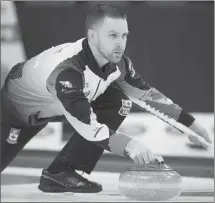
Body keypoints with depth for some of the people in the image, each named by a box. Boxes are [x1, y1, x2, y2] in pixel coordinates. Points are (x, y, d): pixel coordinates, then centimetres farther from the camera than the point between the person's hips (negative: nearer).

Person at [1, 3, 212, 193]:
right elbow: (85, 124, -50)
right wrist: (127, 145, -62)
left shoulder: (117, 62, -20)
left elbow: (146, 93, -4)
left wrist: (190, 123, -4)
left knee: (118, 103, -14)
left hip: (58, 106, 6)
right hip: (17, 105, -6)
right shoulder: (66, 69, -43)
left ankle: (62, 172, -12)